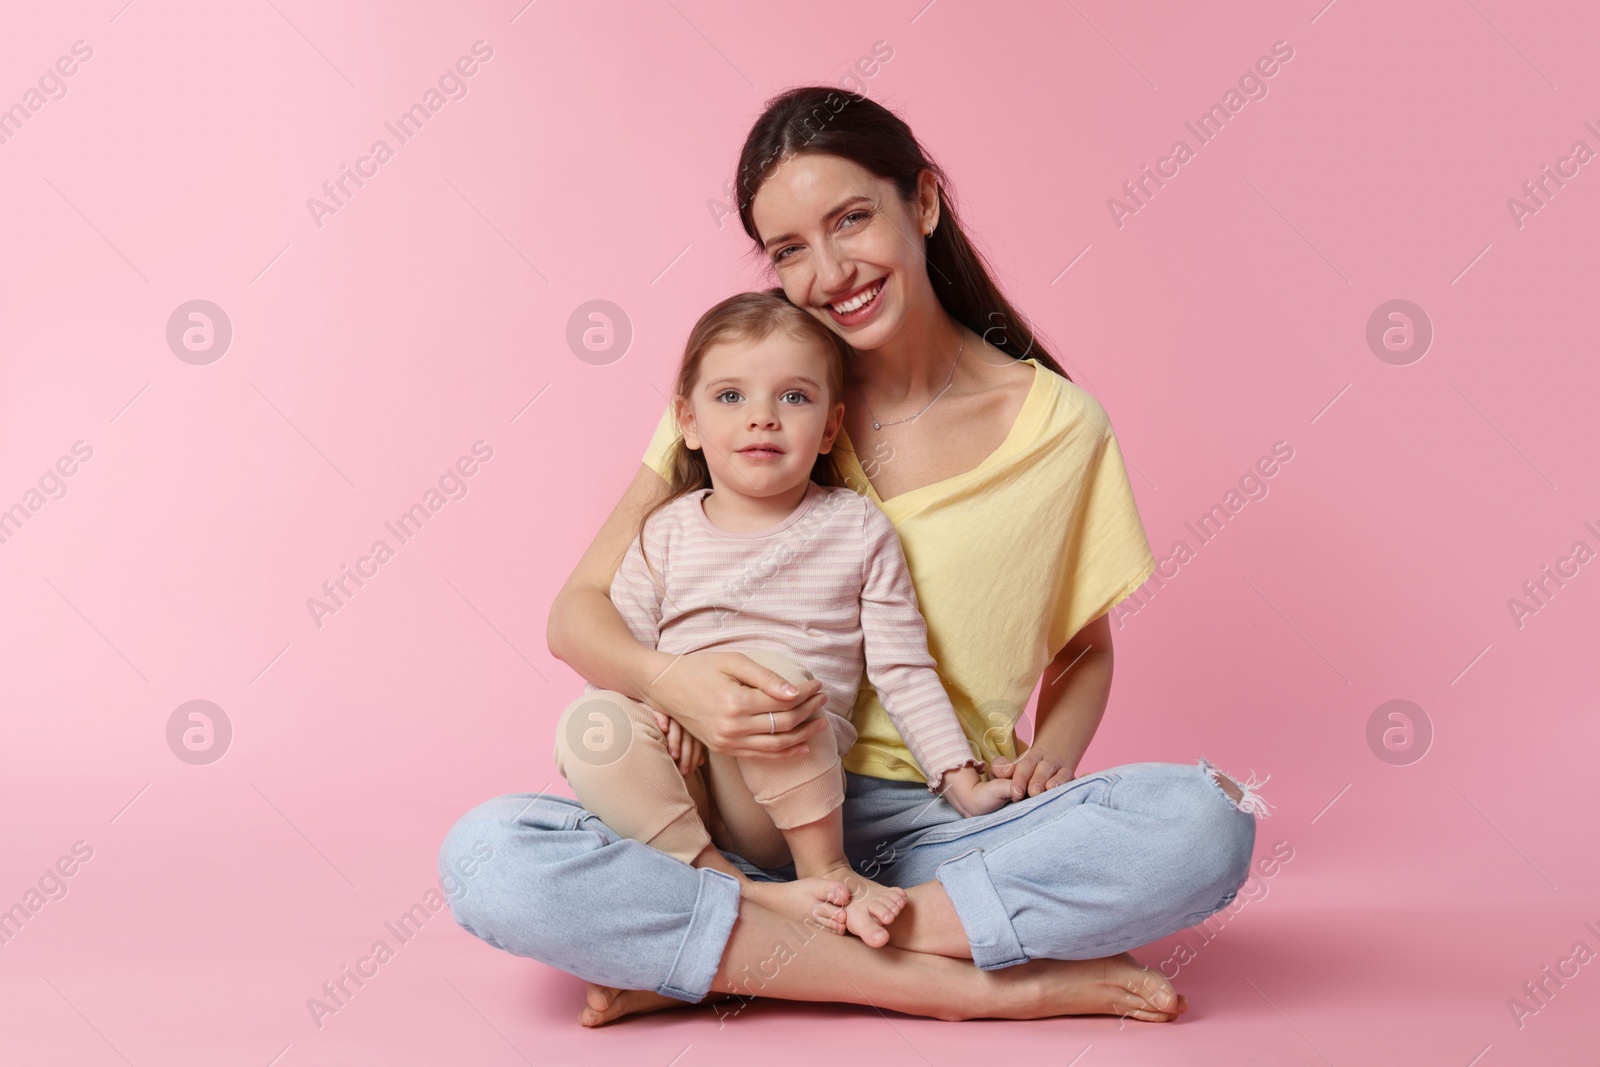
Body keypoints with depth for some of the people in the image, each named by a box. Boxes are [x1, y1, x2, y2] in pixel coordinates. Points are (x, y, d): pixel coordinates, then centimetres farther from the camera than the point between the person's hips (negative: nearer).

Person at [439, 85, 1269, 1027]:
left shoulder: (1059, 423, 1)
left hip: (947, 826, 1)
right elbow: (579, 612, 1)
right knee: (489, 855, -27)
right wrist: (668, 681, -22)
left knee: (1206, 820, -28)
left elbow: (1085, 651, 15)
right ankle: (976, 986, -24)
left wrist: (1050, 754, -7)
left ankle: (712, 957, -22)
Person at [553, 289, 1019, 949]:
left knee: (765, 668, -33)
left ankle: (826, 869, -17)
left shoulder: (858, 529, 5)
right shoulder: (667, 532, 8)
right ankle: (745, 895, -30)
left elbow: (903, 670, 4)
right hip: (676, 788, 2)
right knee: (588, 726, -29)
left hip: (791, 795, -2)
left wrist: (963, 782, -3)